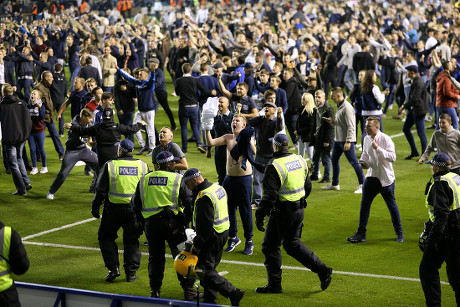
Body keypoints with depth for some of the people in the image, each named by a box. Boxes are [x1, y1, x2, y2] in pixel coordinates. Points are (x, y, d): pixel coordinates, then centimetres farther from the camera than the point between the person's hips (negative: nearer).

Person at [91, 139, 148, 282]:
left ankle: (113, 268, 3)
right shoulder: (142, 166, 4)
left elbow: (101, 190, -4)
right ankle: (131, 272, 7)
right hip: (135, 209, 2)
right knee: (131, 240, 12)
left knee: (106, 237, 13)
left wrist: (95, 207, 6)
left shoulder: (110, 165, -5)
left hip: (114, 208, -2)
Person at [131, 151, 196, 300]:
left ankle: (155, 291, 14)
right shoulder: (177, 179, -3)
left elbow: (136, 203, 12)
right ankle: (188, 290, 4)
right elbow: (189, 202, -7)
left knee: (155, 257, 13)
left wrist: (142, 222, 18)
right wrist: (186, 221, 3)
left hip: (150, 223, 3)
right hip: (172, 222, -3)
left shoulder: (144, 180, 8)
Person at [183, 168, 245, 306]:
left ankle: (233, 293, -11)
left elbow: (205, 225, -24)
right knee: (210, 267, 17)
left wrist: (196, 245, -16)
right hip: (223, 232, 10)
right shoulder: (217, 187, 11)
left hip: (212, 237, -10)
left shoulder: (204, 197, -21)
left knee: (204, 271, -7)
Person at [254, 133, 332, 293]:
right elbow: (308, 187, 14)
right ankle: (322, 270, 11)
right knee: (292, 243, 21)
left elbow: (270, 196, -22)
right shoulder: (300, 160, 4)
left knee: (270, 246, 8)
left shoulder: (274, 167, -19)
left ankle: (274, 284, 12)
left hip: (282, 213, -7)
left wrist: (259, 217, -14)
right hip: (299, 210, 7)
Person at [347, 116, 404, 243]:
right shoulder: (366, 139, 4)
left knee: (392, 205, 5)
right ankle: (361, 234, 11)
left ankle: (399, 233, 20)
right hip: (371, 177, 6)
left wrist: (378, 148, -29)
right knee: (364, 204, 4)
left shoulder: (385, 139, -16)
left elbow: (393, 157, -24)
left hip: (386, 178, -6)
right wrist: (363, 162, 2)